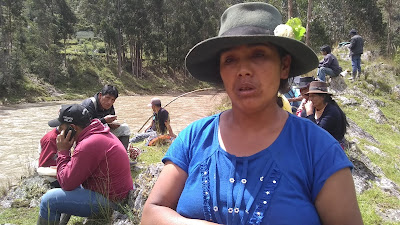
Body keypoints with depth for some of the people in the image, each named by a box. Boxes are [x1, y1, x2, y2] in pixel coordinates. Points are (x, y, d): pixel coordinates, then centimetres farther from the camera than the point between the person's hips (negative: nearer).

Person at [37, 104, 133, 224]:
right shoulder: (102, 132, 8)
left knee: (48, 200, -8)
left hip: (108, 200, -11)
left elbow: (66, 183, -15)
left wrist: (62, 151, -9)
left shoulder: (88, 146, -24)